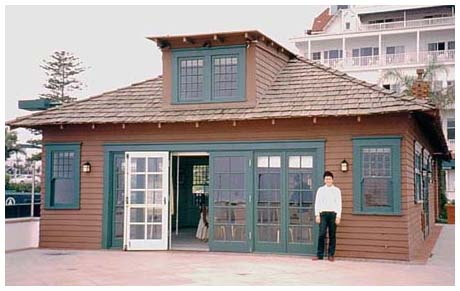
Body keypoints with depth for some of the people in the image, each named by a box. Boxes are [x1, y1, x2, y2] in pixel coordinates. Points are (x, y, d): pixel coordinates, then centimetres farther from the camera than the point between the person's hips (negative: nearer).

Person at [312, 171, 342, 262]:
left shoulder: (337, 190, 9)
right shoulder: (320, 190, 11)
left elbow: (339, 204, 5)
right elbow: (317, 203, 9)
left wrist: (338, 216, -4)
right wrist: (317, 215, 0)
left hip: (333, 214, 0)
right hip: (323, 214, 0)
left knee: (332, 235, 1)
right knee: (322, 234, -9)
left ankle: (331, 255, 8)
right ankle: (319, 254, -3)